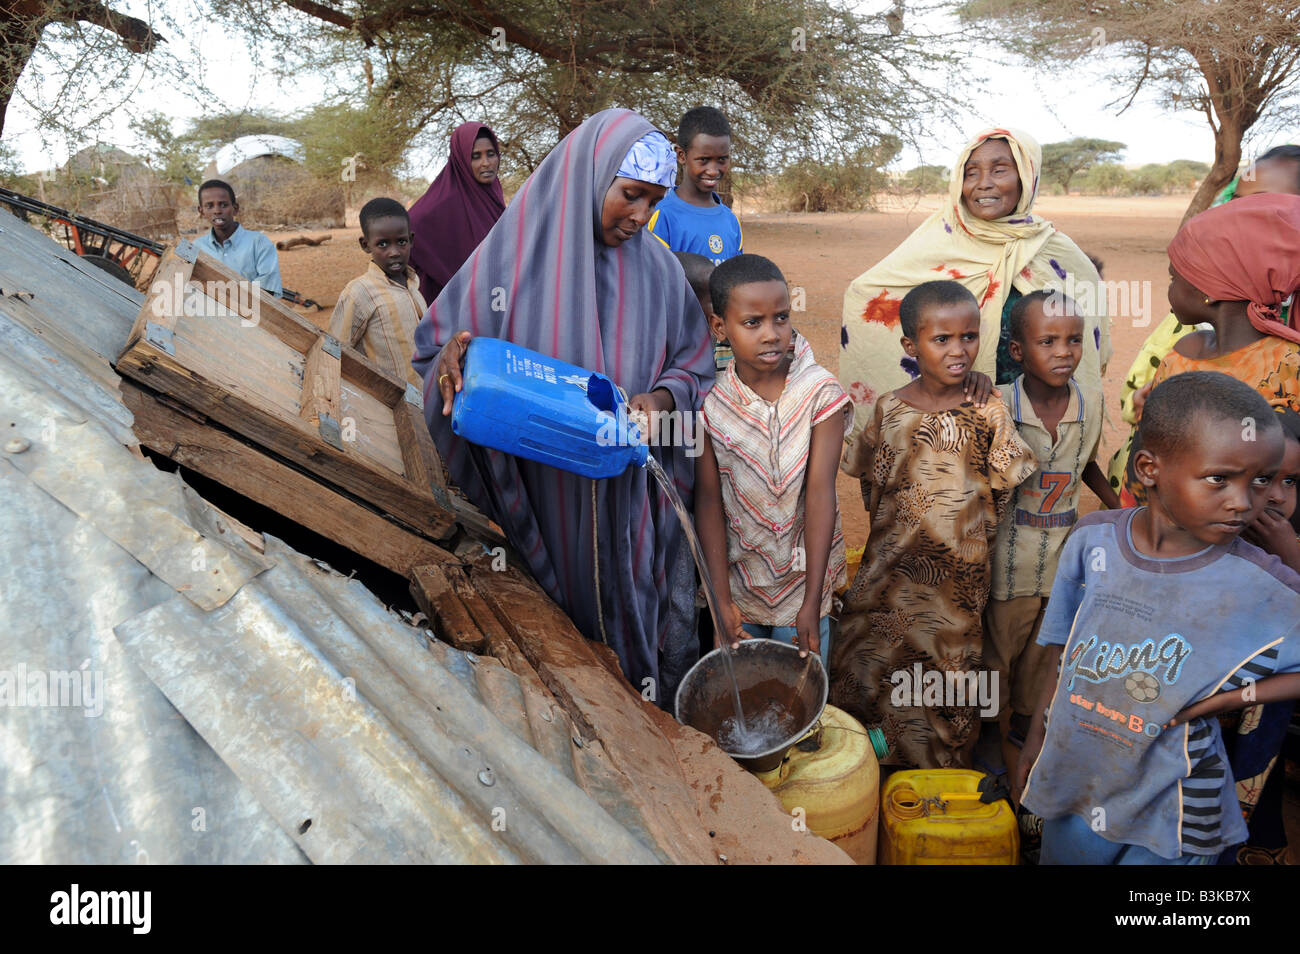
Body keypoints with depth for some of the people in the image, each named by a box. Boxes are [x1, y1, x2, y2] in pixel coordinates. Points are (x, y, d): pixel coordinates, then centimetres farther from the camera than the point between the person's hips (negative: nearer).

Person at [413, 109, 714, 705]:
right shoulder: (514, 250, -4)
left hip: (629, 496, 2)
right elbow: (442, 336, 1)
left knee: (631, 623, 11)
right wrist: (452, 356, -23)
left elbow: (694, 365, 7)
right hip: (542, 500, -1)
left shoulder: (656, 267, 3)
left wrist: (662, 398, -15)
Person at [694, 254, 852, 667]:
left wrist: (811, 604, -19)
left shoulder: (820, 392, -15)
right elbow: (709, 498, -9)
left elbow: (820, 494, -17)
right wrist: (721, 600, -13)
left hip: (803, 575, -1)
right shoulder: (709, 400, -11)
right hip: (738, 575, 1)